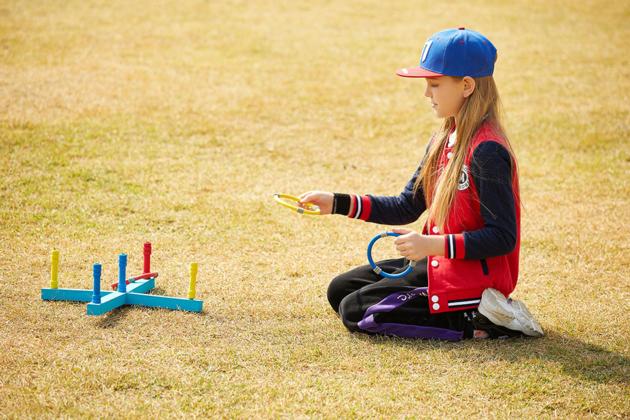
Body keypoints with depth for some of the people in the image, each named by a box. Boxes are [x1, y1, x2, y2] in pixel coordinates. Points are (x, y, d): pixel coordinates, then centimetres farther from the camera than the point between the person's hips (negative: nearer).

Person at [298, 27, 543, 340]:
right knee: (340, 290, 16)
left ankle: (474, 323, -9)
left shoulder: (487, 151, -22)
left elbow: (503, 238, -22)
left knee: (356, 311, -10)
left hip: (473, 277, -10)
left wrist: (435, 245, -27)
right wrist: (337, 203, 3)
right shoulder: (443, 141, 7)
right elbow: (407, 207, 11)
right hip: (439, 264, 10)